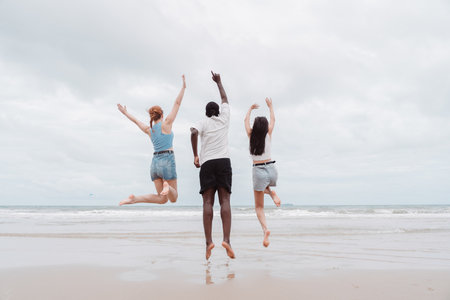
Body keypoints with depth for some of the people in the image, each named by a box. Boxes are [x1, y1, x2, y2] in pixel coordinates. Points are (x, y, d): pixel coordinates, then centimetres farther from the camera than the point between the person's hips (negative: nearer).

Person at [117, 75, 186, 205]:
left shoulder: (149, 129, 12)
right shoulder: (166, 124, -1)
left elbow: (136, 120, 31)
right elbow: (177, 103, -1)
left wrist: (125, 113, 47)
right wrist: (183, 86, 3)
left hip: (155, 163, 6)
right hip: (167, 162, -6)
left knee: (162, 199, 12)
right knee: (173, 198, 3)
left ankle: (134, 199, -8)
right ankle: (167, 186, -32)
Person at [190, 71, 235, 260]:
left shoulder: (203, 123, 10)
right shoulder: (224, 119, 16)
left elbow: (194, 133, -13)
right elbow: (225, 100, 33)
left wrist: (195, 155, -5)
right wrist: (218, 82, 46)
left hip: (207, 163, -1)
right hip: (224, 161, 1)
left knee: (207, 202, -4)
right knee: (225, 201, -7)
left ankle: (208, 241, -15)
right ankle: (226, 239, -22)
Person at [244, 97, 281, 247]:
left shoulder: (251, 136, -3)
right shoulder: (268, 135, -2)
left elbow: (246, 120, 16)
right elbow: (273, 120, 17)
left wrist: (251, 108, 33)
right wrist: (270, 106, 32)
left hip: (258, 171, -2)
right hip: (271, 169, 2)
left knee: (259, 207, 7)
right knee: (264, 186, 38)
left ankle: (265, 228, -18)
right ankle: (271, 192, 4)